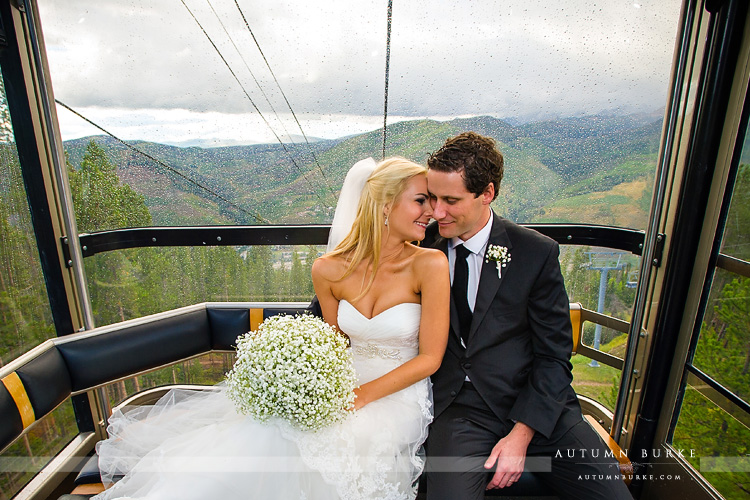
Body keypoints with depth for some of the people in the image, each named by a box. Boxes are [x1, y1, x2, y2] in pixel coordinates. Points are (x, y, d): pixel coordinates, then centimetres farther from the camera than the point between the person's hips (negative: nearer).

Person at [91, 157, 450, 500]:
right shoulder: (328, 270, -10)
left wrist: (362, 396, -19)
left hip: (398, 395, -2)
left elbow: (430, 357, -13)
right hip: (346, 384, 2)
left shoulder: (430, 264, -19)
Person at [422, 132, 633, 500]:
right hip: (459, 410, -1)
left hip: (536, 407, 2)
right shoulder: (423, 246, -1)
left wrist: (521, 434, -9)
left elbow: (554, 356, -3)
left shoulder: (536, 253, -4)